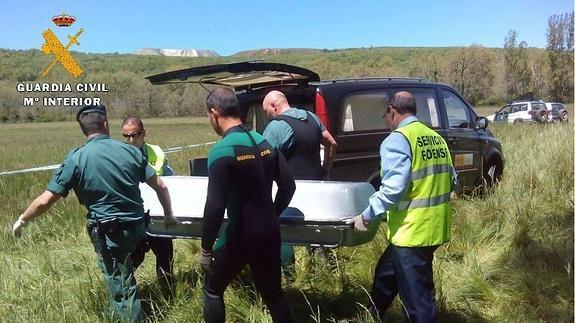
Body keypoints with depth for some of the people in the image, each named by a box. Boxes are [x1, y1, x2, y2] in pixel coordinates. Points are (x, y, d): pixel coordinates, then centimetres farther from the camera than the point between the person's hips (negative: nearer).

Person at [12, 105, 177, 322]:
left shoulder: (76, 159, -9)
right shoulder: (130, 151, -1)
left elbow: (45, 200, -8)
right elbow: (160, 186, 0)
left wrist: (22, 220, 10)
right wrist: (168, 216, 15)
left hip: (108, 233, -4)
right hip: (137, 227, 4)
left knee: (121, 290, 6)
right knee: (124, 278, 28)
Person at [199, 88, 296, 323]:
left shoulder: (221, 152, -17)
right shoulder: (264, 142, 2)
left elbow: (215, 206, -20)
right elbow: (288, 186, 8)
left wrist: (206, 249, -10)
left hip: (240, 236, -6)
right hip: (270, 233, 6)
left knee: (212, 290, 18)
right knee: (273, 295, 19)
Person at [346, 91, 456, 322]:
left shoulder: (397, 140, -14)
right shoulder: (436, 138, 12)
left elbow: (393, 188, -23)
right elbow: (451, 179, 17)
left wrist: (366, 216, -13)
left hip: (413, 230, -9)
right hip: (435, 226, 9)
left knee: (417, 296, 2)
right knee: (386, 274, 25)